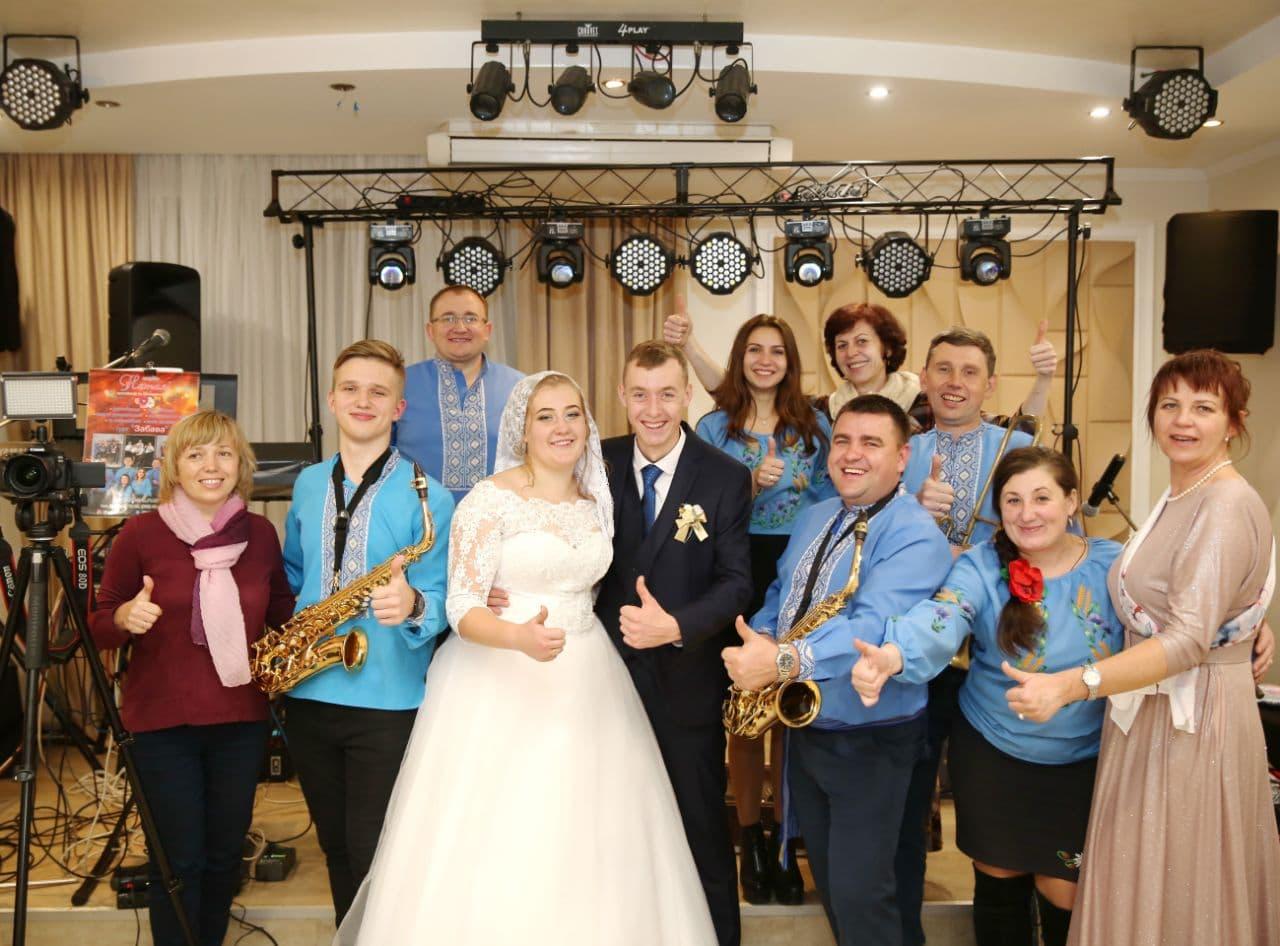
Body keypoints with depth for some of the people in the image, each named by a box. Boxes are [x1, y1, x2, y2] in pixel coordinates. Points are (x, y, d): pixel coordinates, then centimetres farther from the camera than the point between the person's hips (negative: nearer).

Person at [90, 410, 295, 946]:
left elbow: (283, 612, 14)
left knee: (224, 856, 15)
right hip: (163, 724, -3)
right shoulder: (141, 533, -7)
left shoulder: (260, 534, 1)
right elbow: (98, 627, -2)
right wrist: (126, 617, -23)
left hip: (241, 721, 3)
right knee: (179, 862, 3)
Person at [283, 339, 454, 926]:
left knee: (374, 860, 3)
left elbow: (440, 601, -11)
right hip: (307, 695, 5)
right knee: (336, 849, 20)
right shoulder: (308, 484, 7)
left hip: (386, 702, -5)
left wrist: (411, 605, -34)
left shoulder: (426, 496, -10)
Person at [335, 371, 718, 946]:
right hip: (503, 683, -5)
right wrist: (519, 637, -33)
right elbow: (462, 610, -16)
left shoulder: (596, 500, 7)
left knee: (587, 851, 9)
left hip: (586, 685, 5)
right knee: (493, 848, -2)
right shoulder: (490, 500, -11)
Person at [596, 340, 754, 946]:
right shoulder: (600, 465, -1)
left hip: (688, 680, -2)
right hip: (610, 673, 3)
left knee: (701, 829, 13)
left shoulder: (727, 477, -8)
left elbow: (736, 581, -11)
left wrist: (676, 626, -27)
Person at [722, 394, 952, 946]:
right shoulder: (813, 518, 7)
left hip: (870, 740, -8)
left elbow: (872, 627, -35)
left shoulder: (915, 537, -20)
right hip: (802, 728, 8)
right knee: (827, 879, 22)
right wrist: (758, 641, -6)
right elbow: (780, 596, 15)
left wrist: (785, 661, -47)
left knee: (859, 895, 0)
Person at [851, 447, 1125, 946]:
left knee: (1064, 897, 9)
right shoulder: (980, 566, -14)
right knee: (999, 885, 15)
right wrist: (891, 655, -52)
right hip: (991, 755, 0)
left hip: (1084, 763, 1)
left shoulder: (1113, 564, -7)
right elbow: (940, 619, -32)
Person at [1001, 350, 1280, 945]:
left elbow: (1188, 641, -27)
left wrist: (1071, 686, -35)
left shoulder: (1227, 507, -18)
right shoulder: (1178, 498, 11)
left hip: (1193, 721, -9)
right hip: (1148, 714, 9)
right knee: (1138, 890, 18)